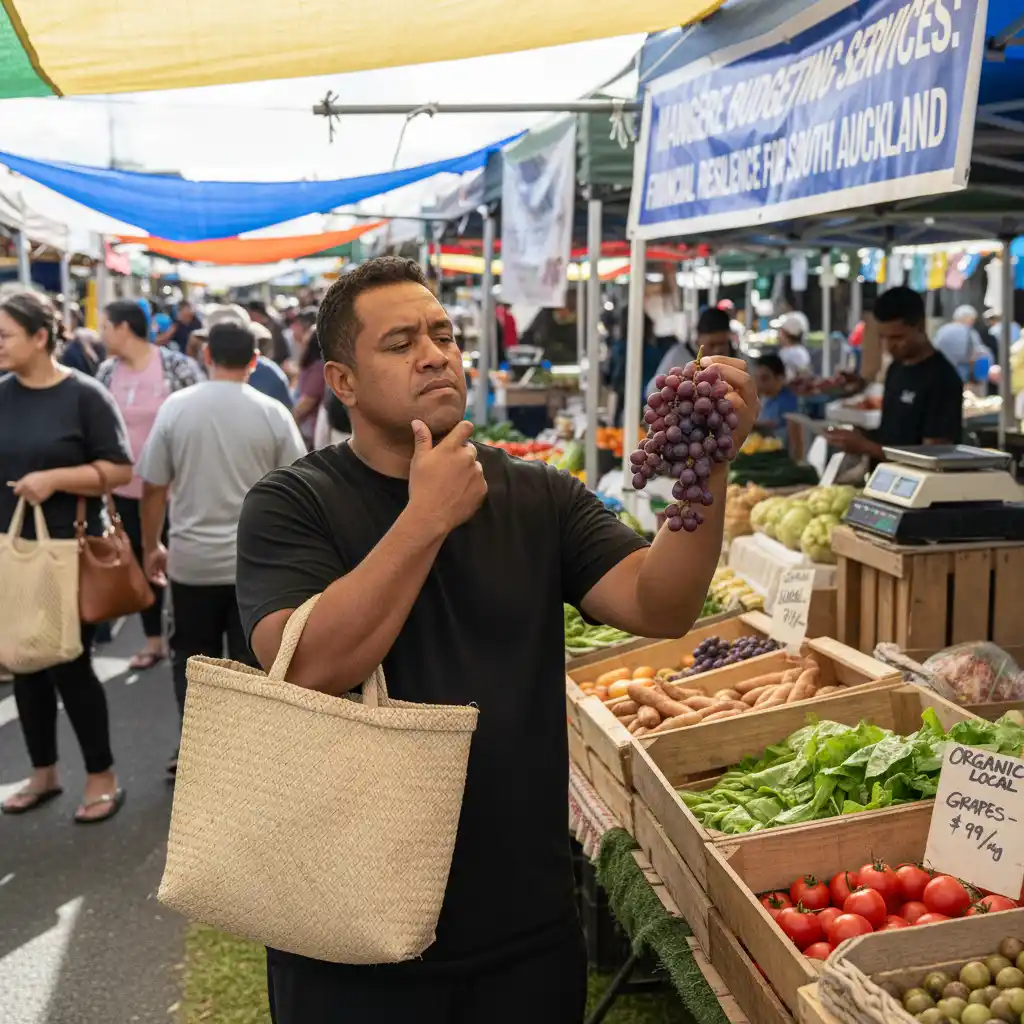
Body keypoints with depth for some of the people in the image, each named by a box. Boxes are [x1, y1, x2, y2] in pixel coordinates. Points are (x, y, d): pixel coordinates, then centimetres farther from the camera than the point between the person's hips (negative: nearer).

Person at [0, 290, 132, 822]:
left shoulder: (84, 395, -10)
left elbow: (119, 470, -11)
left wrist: (53, 478, -20)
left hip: (71, 552, -5)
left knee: (70, 664, 1)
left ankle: (102, 776, 18)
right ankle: (43, 773, 29)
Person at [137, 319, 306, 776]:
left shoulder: (175, 407, -4)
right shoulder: (272, 412, -6)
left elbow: (153, 488, -2)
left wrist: (151, 546, 12)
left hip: (191, 558, 1)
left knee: (192, 653, 17)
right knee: (250, 658, 9)